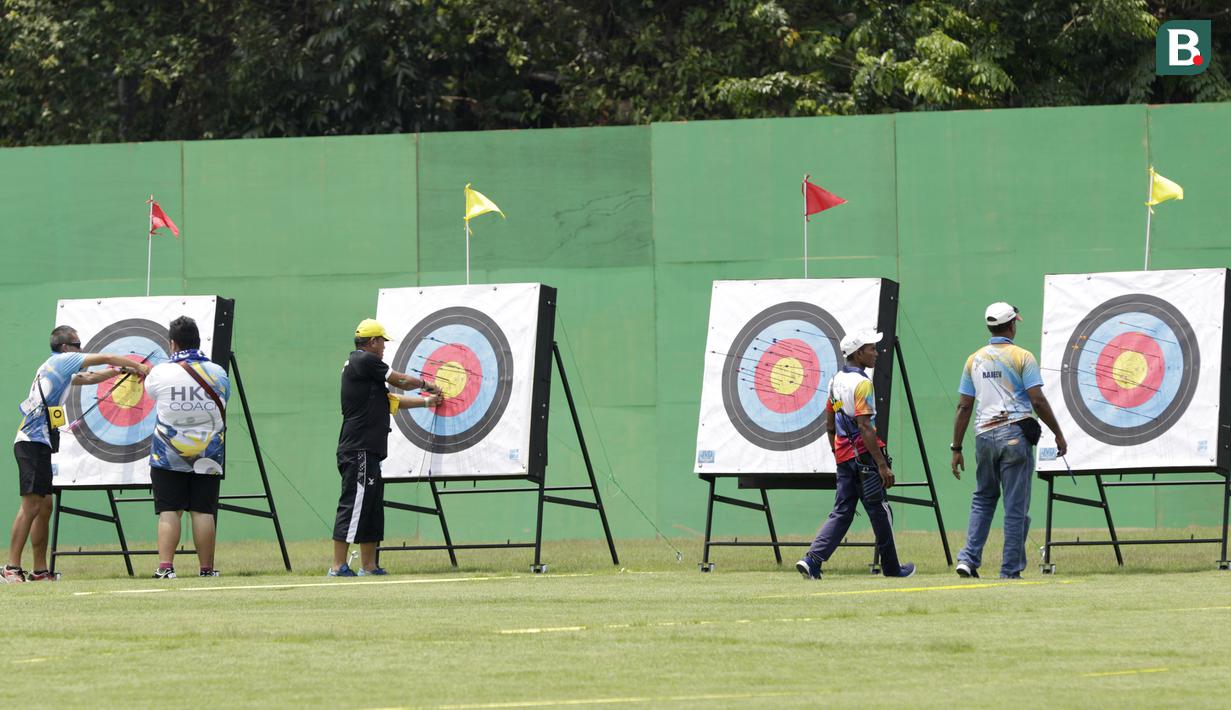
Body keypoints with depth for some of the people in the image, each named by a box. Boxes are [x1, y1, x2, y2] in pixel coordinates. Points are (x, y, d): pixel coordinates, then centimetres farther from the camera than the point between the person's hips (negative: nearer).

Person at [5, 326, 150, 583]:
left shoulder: (58, 368, 23)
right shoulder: (61, 360, -3)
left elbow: (87, 378, 38)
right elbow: (105, 358, 1)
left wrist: (120, 370, 33)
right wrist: (140, 367, 11)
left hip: (37, 444, 10)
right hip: (33, 443, -10)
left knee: (44, 506, 10)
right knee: (31, 505, -14)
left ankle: (40, 570, 12)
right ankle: (12, 568, -17)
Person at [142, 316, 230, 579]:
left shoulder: (160, 373, -7)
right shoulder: (217, 373, -1)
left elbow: (150, 390, 13)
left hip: (168, 456, -1)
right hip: (207, 455, 1)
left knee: (168, 511, -1)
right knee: (203, 511, 4)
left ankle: (165, 565, -10)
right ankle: (207, 567, 5)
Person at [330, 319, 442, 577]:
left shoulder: (355, 363, 22)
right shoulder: (365, 361, -8)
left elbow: (392, 400, 26)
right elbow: (401, 381, 0)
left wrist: (426, 401, 30)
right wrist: (426, 384, 19)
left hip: (367, 453, 11)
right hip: (359, 451, -11)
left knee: (372, 508, 13)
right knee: (354, 506, -12)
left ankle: (368, 566, 16)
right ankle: (338, 566, -15)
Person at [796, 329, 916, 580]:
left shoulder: (837, 380, 12)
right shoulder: (861, 383, -15)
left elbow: (829, 423, 19)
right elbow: (865, 428, -21)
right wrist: (882, 465, -20)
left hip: (843, 455, 8)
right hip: (864, 454, -8)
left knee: (841, 512, 6)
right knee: (879, 512, 4)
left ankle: (812, 560, -9)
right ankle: (891, 567, 13)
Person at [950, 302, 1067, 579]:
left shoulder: (974, 360, 8)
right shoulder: (1022, 357, -4)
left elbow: (963, 407, 8)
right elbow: (1038, 401, -9)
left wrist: (956, 449, 13)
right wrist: (1059, 435, 1)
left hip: (984, 436, 4)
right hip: (1015, 434, -4)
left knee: (983, 499, 19)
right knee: (1016, 506, 1)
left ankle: (968, 559, 3)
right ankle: (1011, 570, 1)